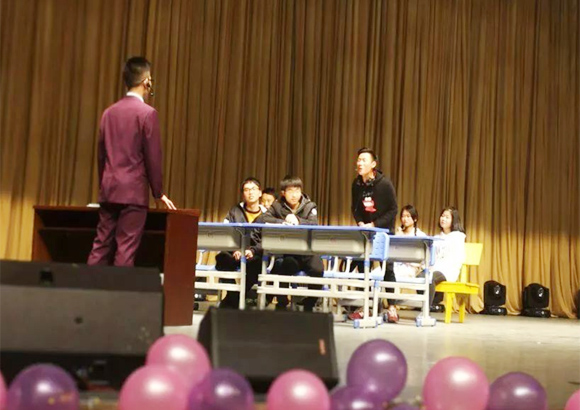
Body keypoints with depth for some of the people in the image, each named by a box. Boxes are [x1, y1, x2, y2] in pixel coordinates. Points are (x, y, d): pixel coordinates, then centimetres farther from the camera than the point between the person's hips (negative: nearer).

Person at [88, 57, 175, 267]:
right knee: (126, 249, -4)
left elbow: (101, 155, 14)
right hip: (134, 191, -6)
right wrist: (159, 193, 1)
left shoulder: (109, 112, 11)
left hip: (108, 190, 6)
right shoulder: (147, 113, -8)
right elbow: (153, 157, -9)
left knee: (101, 246, 8)